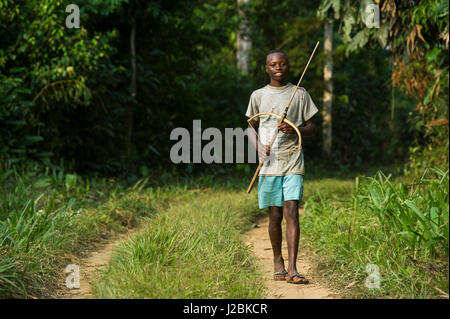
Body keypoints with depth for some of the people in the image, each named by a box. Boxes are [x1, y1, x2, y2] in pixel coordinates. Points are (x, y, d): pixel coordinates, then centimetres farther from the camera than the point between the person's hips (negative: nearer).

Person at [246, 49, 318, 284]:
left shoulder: (300, 94, 8)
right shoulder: (258, 96, 10)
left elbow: (311, 128, 11)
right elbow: (251, 127, 17)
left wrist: (295, 130, -10)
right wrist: (258, 145, -4)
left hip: (293, 161, -1)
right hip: (269, 163, 1)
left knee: (291, 212, -12)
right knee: (275, 215, 4)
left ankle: (292, 269, -14)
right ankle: (277, 262, 23)